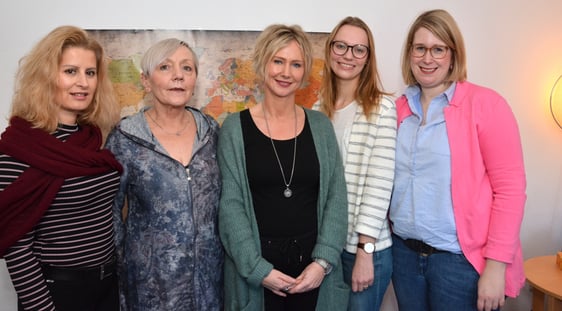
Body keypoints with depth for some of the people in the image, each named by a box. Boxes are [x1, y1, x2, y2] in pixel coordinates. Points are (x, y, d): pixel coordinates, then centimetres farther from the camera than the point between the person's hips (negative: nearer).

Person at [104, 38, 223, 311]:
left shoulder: (210, 130, -2)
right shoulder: (124, 138, -11)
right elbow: (109, 212, -3)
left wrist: (226, 252, 10)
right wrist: (115, 276, -1)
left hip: (208, 271, 3)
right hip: (151, 277, -3)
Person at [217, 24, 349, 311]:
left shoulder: (320, 125, 2)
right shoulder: (235, 128, -4)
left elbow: (336, 196, 0)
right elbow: (231, 204, -7)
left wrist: (323, 260, -9)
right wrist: (257, 268, -13)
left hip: (312, 265, 2)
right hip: (256, 269, -2)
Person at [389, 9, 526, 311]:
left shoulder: (484, 104, -9)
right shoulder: (399, 108, 5)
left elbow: (510, 188, -11)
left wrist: (496, 265, -14)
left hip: (461, 258, -4)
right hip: (404, 251, 5)